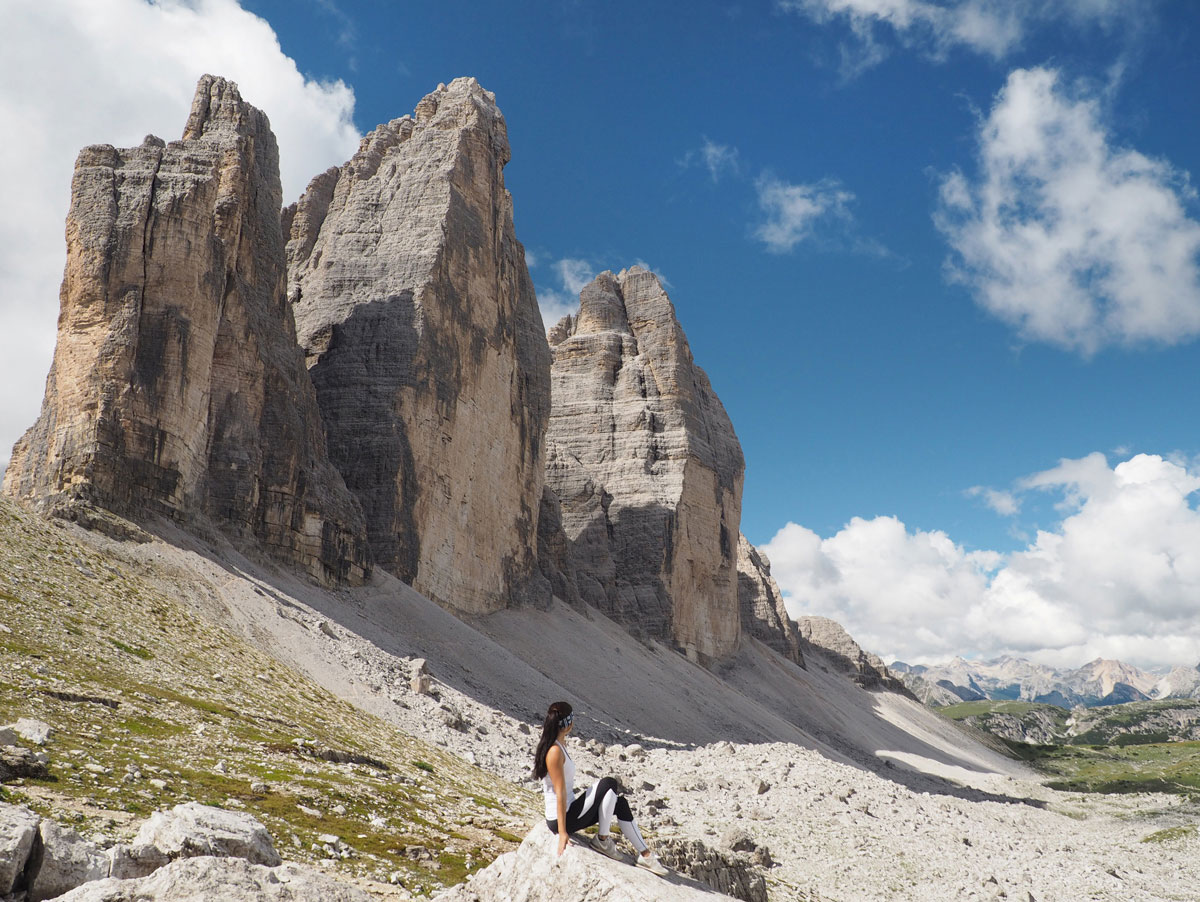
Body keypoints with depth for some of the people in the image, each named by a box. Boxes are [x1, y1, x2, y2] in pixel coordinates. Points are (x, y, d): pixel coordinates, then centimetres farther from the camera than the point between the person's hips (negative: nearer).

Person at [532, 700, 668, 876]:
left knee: (619, 803, 7)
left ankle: (645, 854, 8)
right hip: (562, 818, -10)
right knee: (609, 784, -13)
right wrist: (562, 832, -24)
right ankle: (602, 839, -4)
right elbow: (560, 793, -24)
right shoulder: (555, 751, -21)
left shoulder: (560, 745, 9)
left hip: (569, 811, 10)